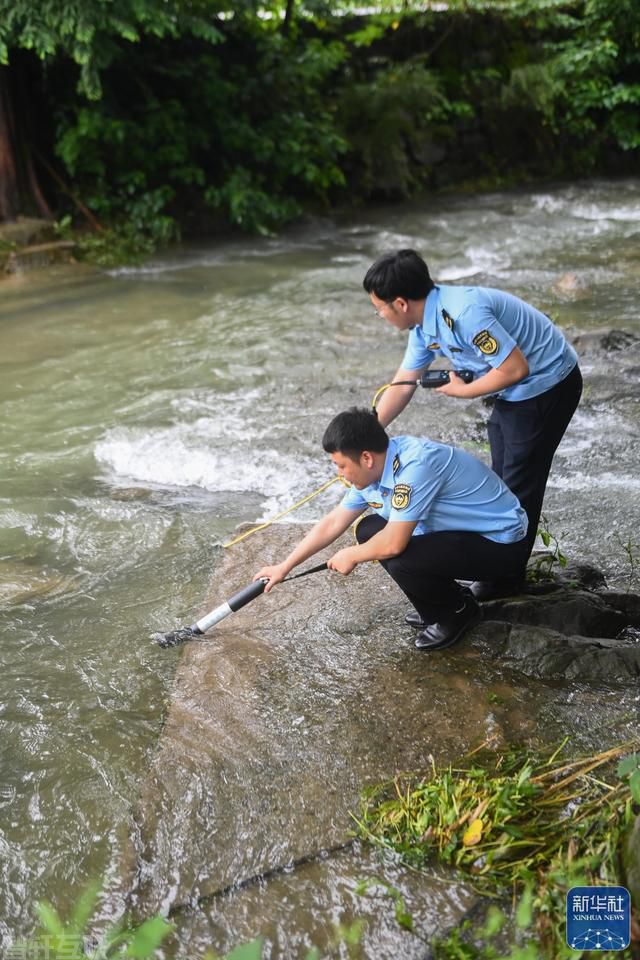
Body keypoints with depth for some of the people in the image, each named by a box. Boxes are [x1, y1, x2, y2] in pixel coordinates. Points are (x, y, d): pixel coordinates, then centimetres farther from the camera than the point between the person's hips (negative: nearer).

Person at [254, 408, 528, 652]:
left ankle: (457, 612, 3)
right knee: (369, 531, 4)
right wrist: (284, 567, 11)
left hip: (502, 542, -9)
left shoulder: (416, 465, -31)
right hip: (464, 530, 9)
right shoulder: (373, 470, -4)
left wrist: (351, 556, -10)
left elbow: (393, 543, -31)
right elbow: (332, 523, 7)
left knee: (402, 561, -27)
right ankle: (444, 598, 16)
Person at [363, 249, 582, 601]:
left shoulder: (463, 313, -32)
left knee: (520, 483, 2)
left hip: (546, 385, -9)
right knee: (501, 478, 20)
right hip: (516, 391, 9)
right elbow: (401, 387, 6)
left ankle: (507, 576, 18)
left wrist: (463, 391, -15)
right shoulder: (425, 326, -2)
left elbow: (515, 368, -30)